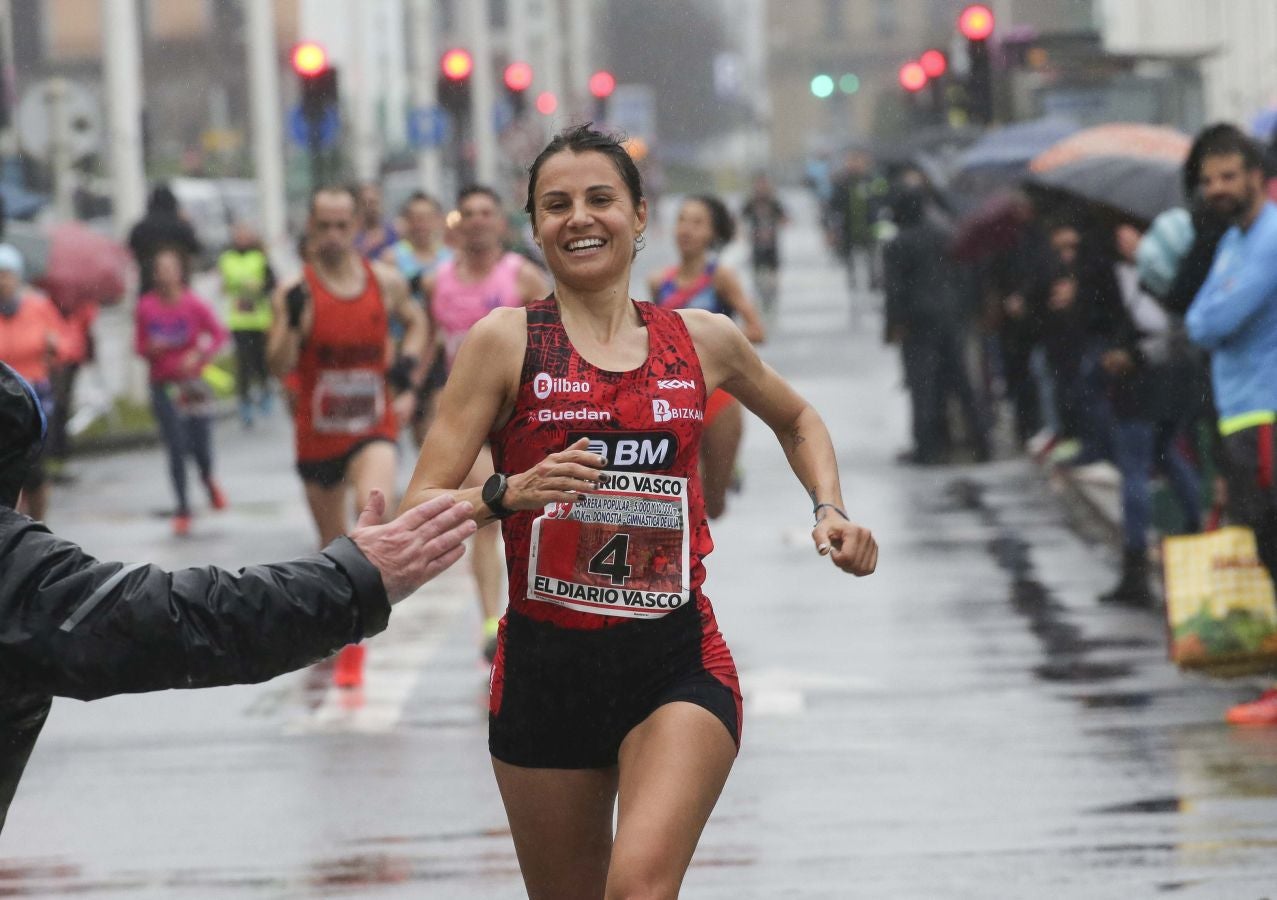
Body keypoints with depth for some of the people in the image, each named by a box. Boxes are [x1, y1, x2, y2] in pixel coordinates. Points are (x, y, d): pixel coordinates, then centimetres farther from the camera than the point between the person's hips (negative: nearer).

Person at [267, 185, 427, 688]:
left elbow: (414, 321, 20)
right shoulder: (296, 292, -9)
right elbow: (279, 367, -15)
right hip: (317, 433, 0)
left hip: (374, 425, 0)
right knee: (333, 542, 14)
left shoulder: (386, 282, -1)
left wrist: (409, 366, 3)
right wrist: (292, 321, -31)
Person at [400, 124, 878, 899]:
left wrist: (831, 511, 12)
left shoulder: (702, 339, 7)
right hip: (546, 668, 0)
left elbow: (797, 420, 29)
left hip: (678, 665, 0)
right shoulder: (505, 341, -1)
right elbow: (420, 512, -7)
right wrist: (509, 493, -25)